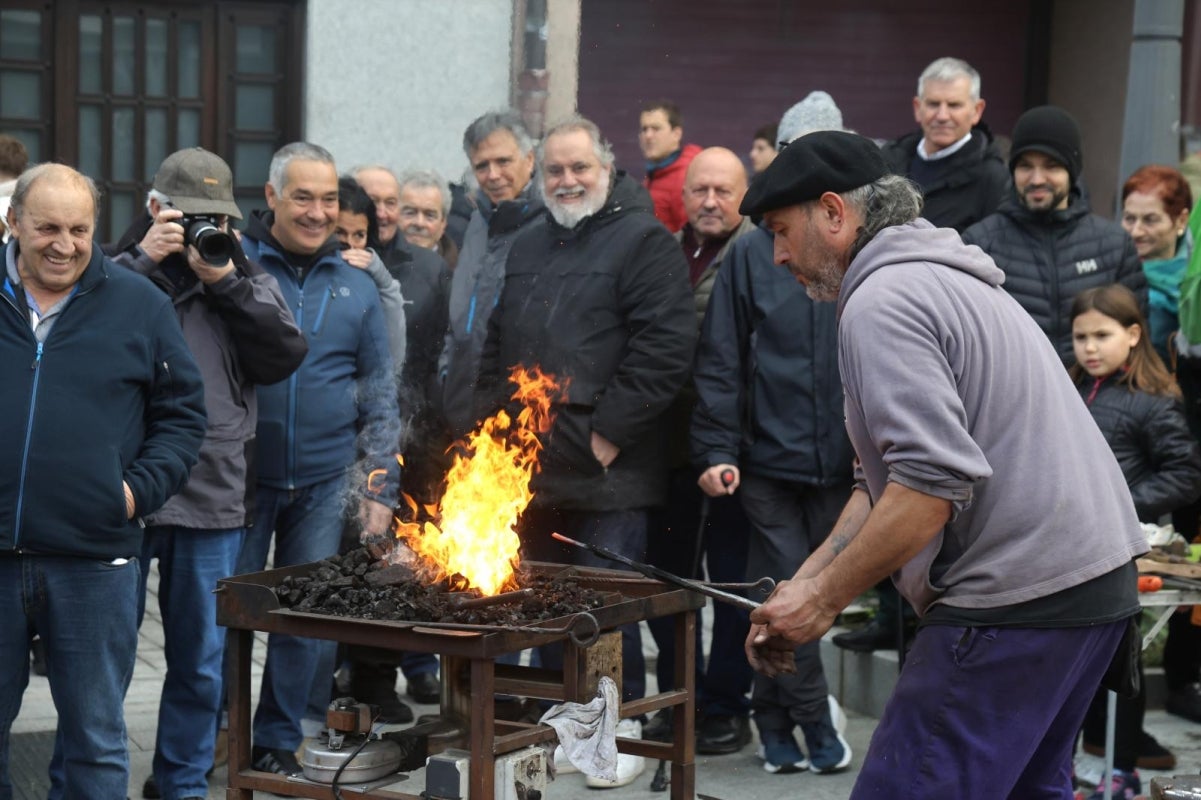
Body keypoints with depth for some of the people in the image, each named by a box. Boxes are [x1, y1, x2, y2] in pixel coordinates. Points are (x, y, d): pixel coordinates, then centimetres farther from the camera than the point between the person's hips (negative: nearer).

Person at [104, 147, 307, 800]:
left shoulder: (246, 278, 12)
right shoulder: (121, 270, 4)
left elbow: (283, 356, -1)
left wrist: (226, 281, -8)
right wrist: (142, 259, -15)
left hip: (214, 499, 3)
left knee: (201, 657, 11)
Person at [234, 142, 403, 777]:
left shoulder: (357, 287, 9)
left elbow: (380, 396, 12)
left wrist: (379, 488, 7)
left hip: (325, 485, 3)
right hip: (242, 479, -3)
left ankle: (277, 745, 22)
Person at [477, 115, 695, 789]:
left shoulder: (644, 242, -6)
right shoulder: (528, 251, 18)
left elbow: (665, 348, -15)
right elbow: (497, 347, 26)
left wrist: (610, 431, -17)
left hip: (606, 470, -7)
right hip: (532, 466, 7)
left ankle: (622, 729, 8)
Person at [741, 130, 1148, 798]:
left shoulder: (880, 301, -12)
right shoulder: (941, 278, 21)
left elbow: (934, 481, -23)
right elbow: (886, 479, 20)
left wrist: (824, 599, -15)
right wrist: (807, 580, 11)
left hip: (1018, 604, -11)